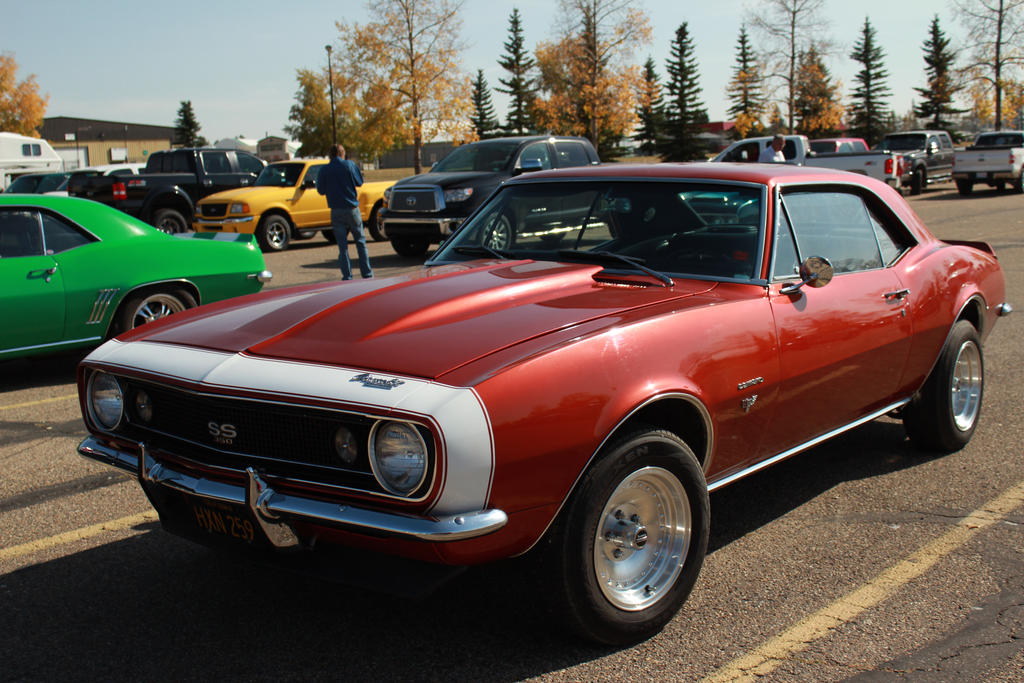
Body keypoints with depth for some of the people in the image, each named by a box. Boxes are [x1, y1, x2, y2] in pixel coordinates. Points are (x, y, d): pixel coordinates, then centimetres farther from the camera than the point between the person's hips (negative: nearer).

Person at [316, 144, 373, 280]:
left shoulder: (324, 170, -2)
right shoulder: (349, 165, -5)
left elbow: (321, 190, 4)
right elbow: (359, 182, 4)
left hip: (336, 211, 1)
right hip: (352, 208, -1)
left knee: (342, 245, 4)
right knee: (360, 241, 12)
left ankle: (347, 276, 1)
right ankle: (366, 273, 14)